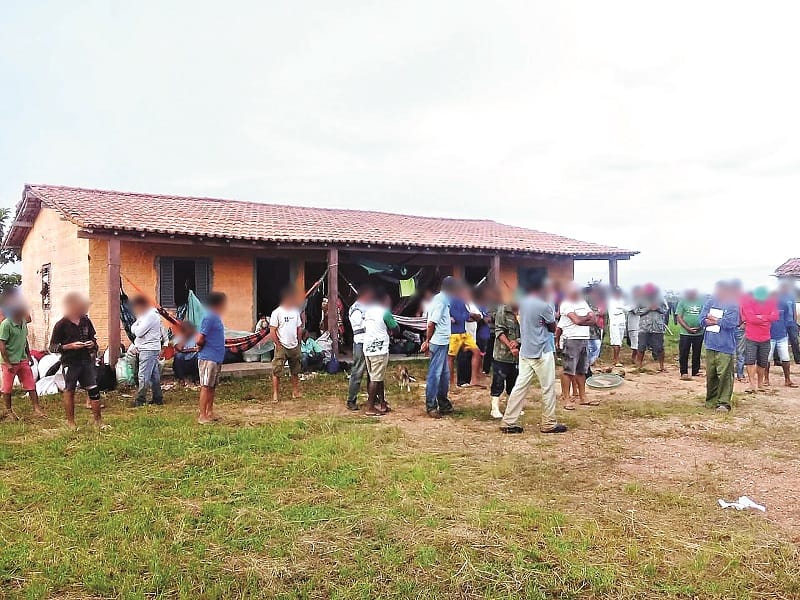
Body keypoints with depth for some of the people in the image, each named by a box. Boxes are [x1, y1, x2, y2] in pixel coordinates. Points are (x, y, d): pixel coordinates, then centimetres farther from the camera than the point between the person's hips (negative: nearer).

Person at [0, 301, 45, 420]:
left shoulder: (23, 322, 4)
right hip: (10, 362, -6)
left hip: (23, 360, 6)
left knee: (31, 385, 4)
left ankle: (36, 409, 8)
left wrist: (28, 356, 17)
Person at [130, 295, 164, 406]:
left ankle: (140, 400, -8)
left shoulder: (151, 315, -15)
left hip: (149, 350, -10)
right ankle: (158, 399, 17)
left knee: (143, 376, -9)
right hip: (152, 349, 10)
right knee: (154, 375, 12)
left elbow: (139, 332, -18)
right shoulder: (144, 314, 17)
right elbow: (133, 329, 16)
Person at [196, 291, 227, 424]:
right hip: (208, 358, -9)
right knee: (206, 387, -5)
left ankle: (210, 413, 23)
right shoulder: (209, 318, -17)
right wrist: (203, 348, -2)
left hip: (217, 358, 9)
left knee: (212, 387, 14)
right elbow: (200, 340, -19)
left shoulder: (216, 318, 13)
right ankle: (202, 416, -1)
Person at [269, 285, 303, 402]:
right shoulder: (277, 312, -10)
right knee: (277, 372, -4)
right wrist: (278, 345, -12)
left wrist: (298, 342, 7)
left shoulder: (295, 311, 8)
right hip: (281, 348, -6)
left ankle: (295, 392, 23)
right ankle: (275, 394, 2)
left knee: (295, 371, 13)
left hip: (294, 347, 6)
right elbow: (272, 332, -10)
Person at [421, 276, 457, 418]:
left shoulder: (442, 299, 14)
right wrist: (428, 341, -13)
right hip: (439, 343, -10)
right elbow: (431, 324, -20)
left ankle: (443, 404, 27)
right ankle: (431, 406, 3)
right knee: (434, 374, -3)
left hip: (443, 343, 10)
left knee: (444, 374, 17)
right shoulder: (440, 302, -17)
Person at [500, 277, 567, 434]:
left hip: (525, 352, 7)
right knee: (548, 388, 6)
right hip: (542, 352, -6)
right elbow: (553, 328, -2)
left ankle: (509, 422, 5)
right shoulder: (544, 305, -14)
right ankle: (549, 424, 14)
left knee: (520, 386, 6)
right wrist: (553, 316, 16)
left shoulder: (523, 303, 5)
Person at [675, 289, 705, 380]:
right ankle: (684, 373, 5)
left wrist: (701, 326, -9)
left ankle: (695, 371, 20)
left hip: (699, 333, 2)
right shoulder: (682, 302, 0)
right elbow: (679, 317, -4)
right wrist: (688, 328, -13)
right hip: (685, 333, -2)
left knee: (697, 354, 10)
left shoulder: (701, 302, 5)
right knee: (683, 354, -1)